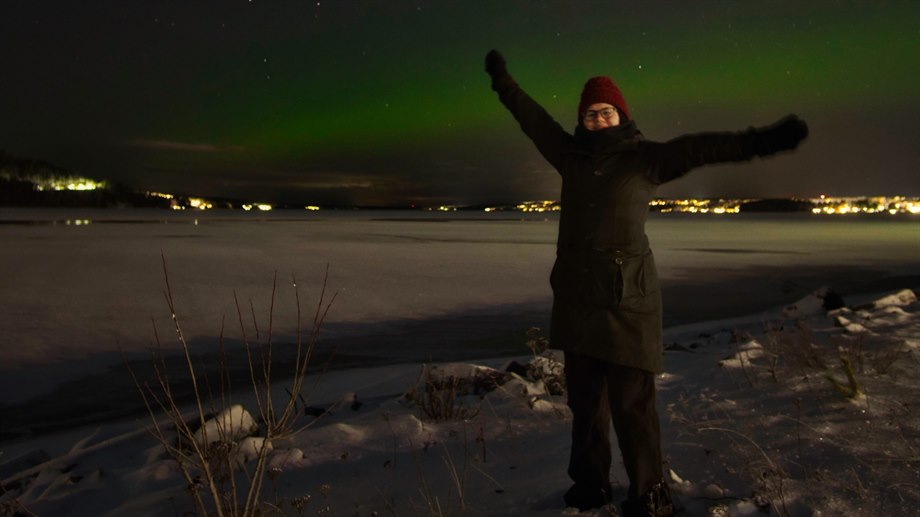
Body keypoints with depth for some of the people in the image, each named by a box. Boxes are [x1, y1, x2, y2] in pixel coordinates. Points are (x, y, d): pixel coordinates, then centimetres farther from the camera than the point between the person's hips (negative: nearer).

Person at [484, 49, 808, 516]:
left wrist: (759, 140, -21)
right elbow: (532, 117, 22)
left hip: (626, 297, -4)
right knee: (584, 397, 13)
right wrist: (503, 80, 29)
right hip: (576, 294, 5)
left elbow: (700, 148, -10)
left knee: (631, 401, -3)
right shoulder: (571, 155, 12)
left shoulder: (645, 158, 2)